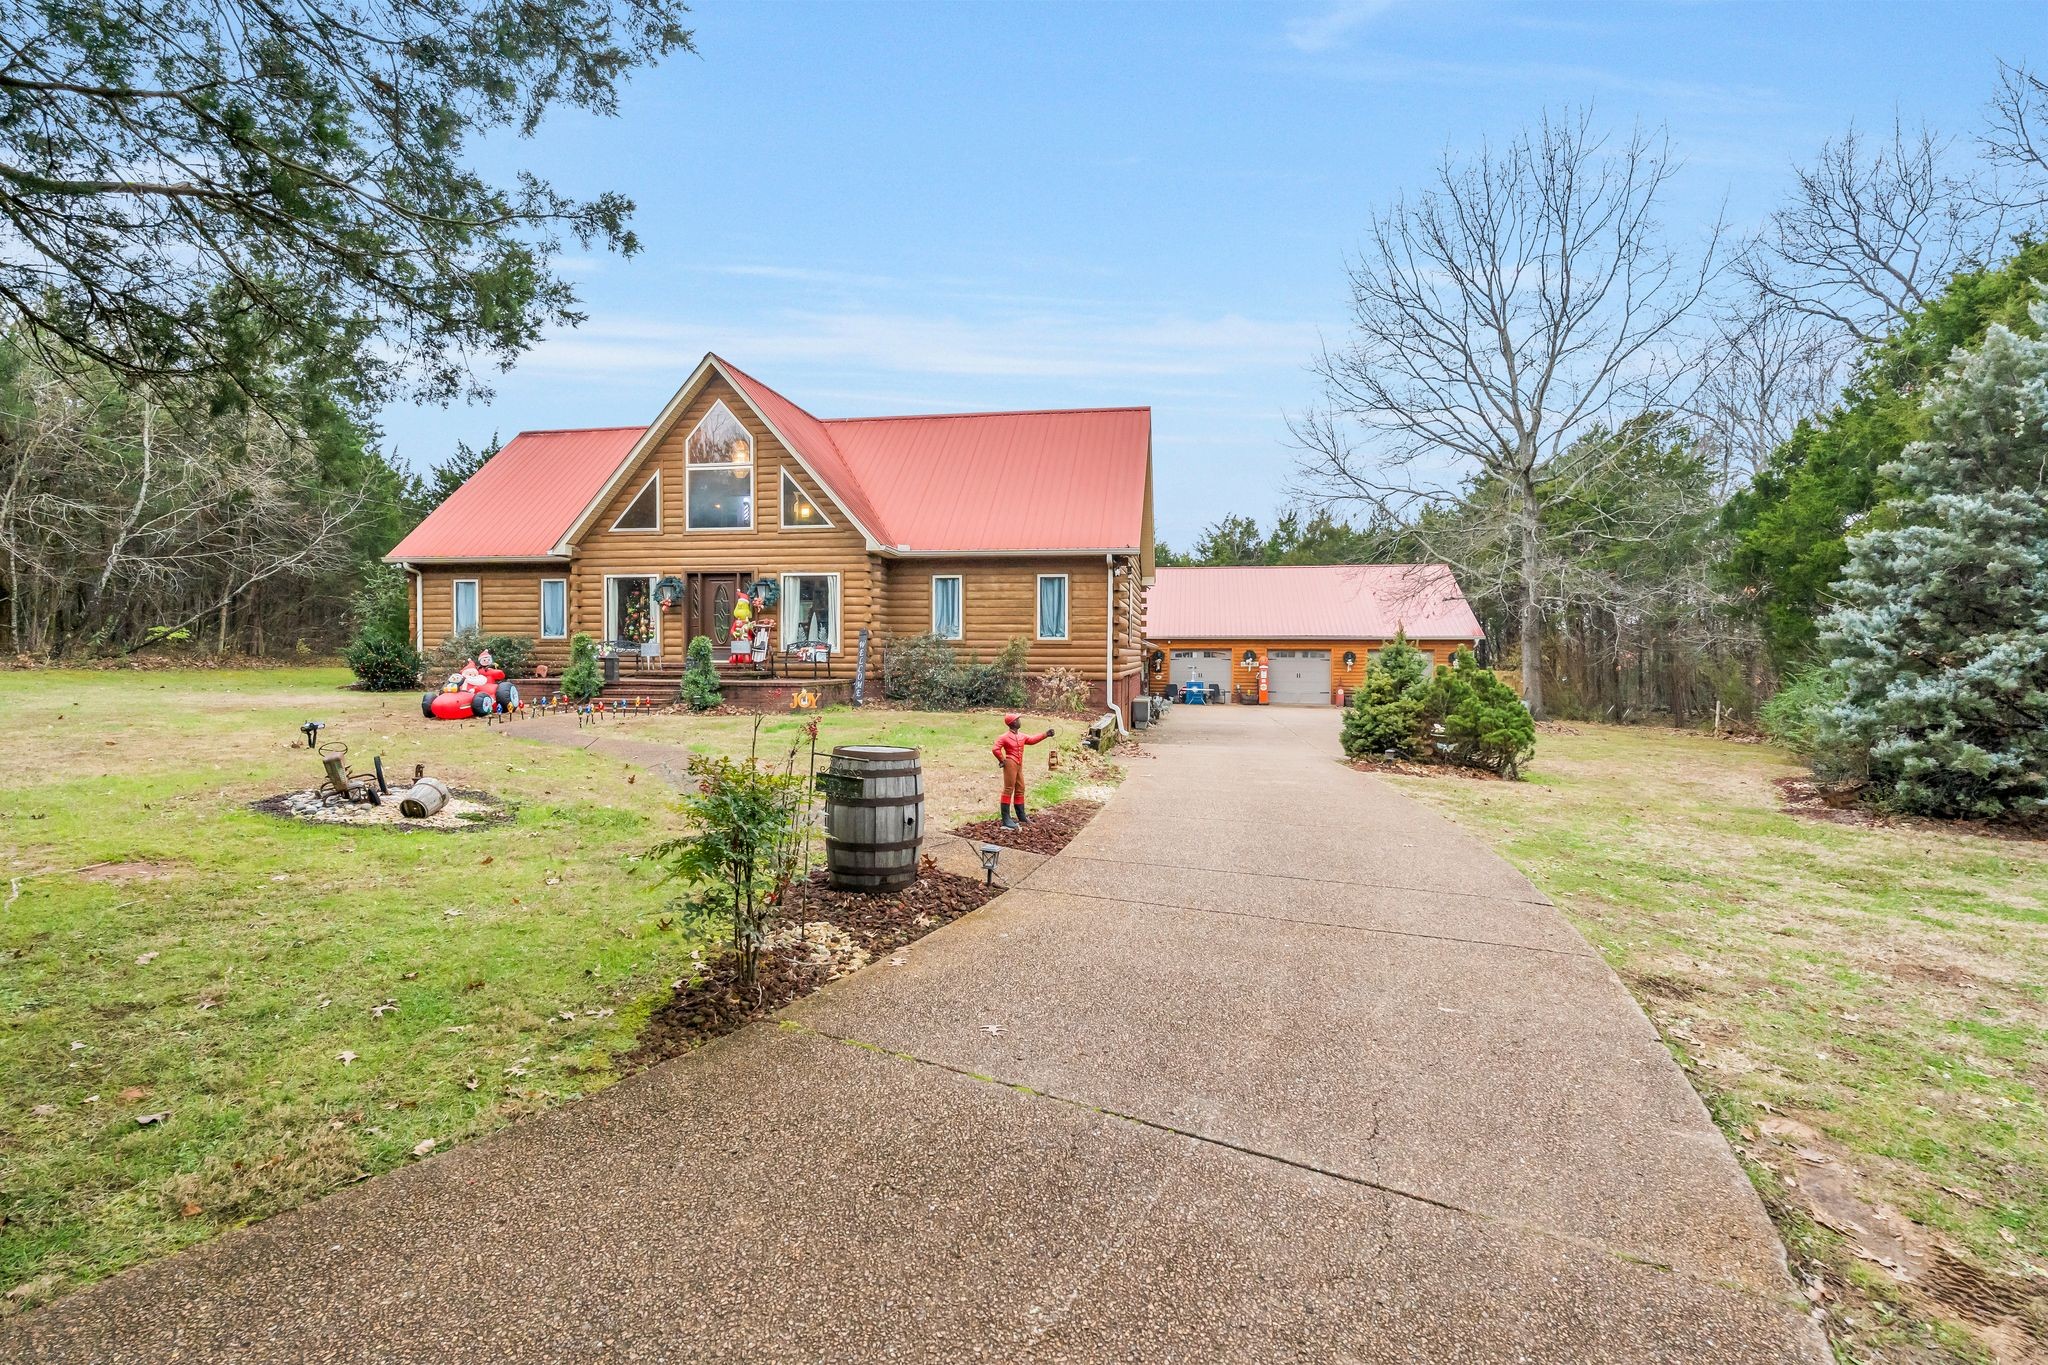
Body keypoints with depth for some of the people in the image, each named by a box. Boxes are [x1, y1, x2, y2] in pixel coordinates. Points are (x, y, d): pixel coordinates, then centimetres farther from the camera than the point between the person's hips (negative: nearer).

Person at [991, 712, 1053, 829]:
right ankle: (1006, 820, -8)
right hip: (1010, 764, -9)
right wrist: (1002, 761, -8)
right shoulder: (1005, 737, -10)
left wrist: (1046, 734, 6)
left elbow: (1032, 739, 14)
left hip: (1019, 765, 9)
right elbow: (995, 749, -15)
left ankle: (1021, 817, 26)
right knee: (1008, 790, -8)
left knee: (1020, 789, 15)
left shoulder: (1021, 736, 13)